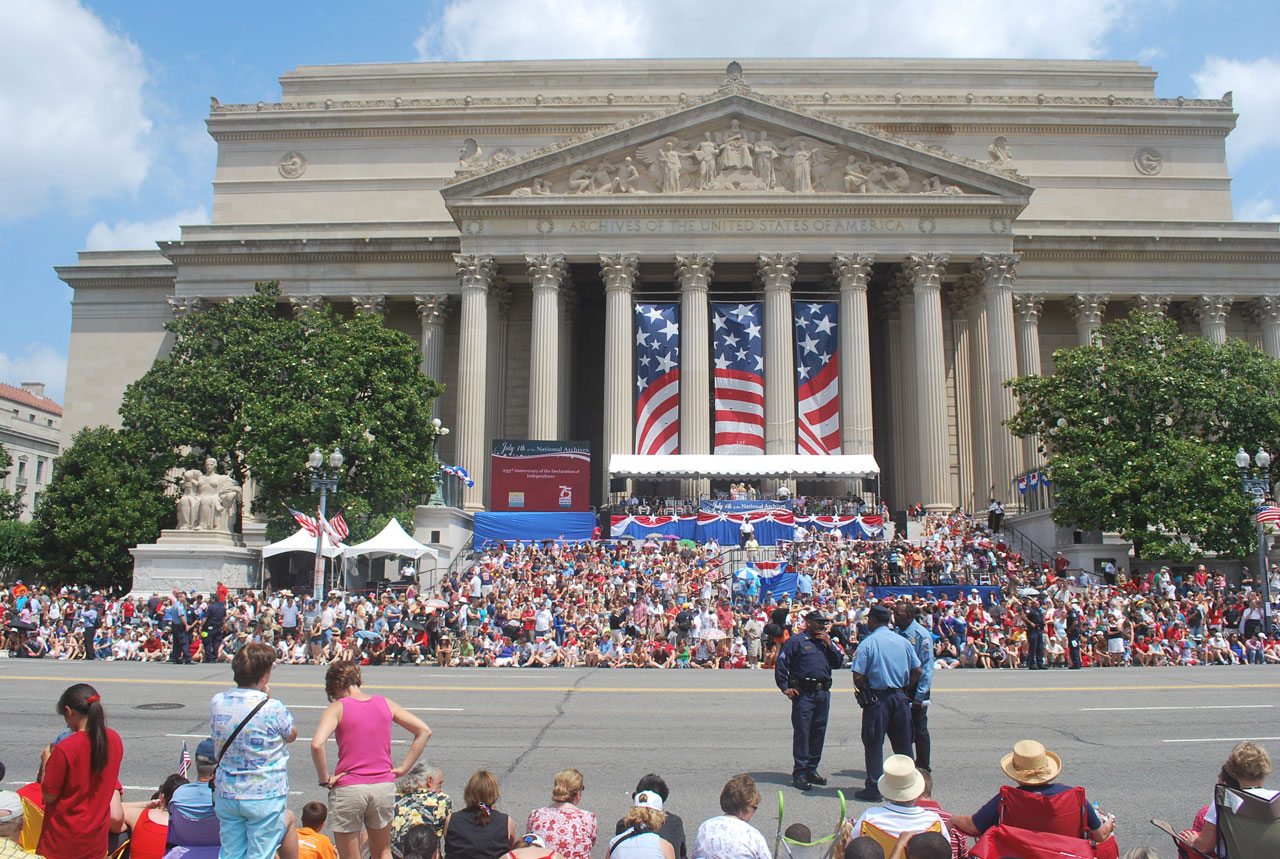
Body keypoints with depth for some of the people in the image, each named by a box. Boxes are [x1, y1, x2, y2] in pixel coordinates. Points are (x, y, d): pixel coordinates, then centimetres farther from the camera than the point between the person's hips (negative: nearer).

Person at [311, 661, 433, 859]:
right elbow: (424, 731, 4)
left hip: (348, 789, -3)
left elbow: (317, 744, -23)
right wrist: (403, 768, 6)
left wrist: (325, 779, -10)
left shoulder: (338, 708, -7)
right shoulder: (385, 703, 4)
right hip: (384, 785, 4)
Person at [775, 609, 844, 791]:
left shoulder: (826, 640, 17)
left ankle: (812, 770, 21)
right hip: (803, 693, -6)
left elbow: (839, 662, 10)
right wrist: (785, 687, -9)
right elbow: (780, 664, -5)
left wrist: (829, 644, -1)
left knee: (818, 732, 11)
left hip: (823, 693, 6)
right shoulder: (796, 641, -2)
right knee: (802, 732, -5)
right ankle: (799, 773, 1)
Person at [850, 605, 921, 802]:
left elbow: (858, 677, -14)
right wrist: (903, 688, 16)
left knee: (874, 744, 3)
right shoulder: (903, 641, 4)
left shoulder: (868, 643, -10)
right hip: (900, 697, 5)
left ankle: (874, 789, 6)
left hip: (876, 699, -4)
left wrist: (863, 691, 4)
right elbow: (917, 671, 6)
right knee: (903, 743, 14)